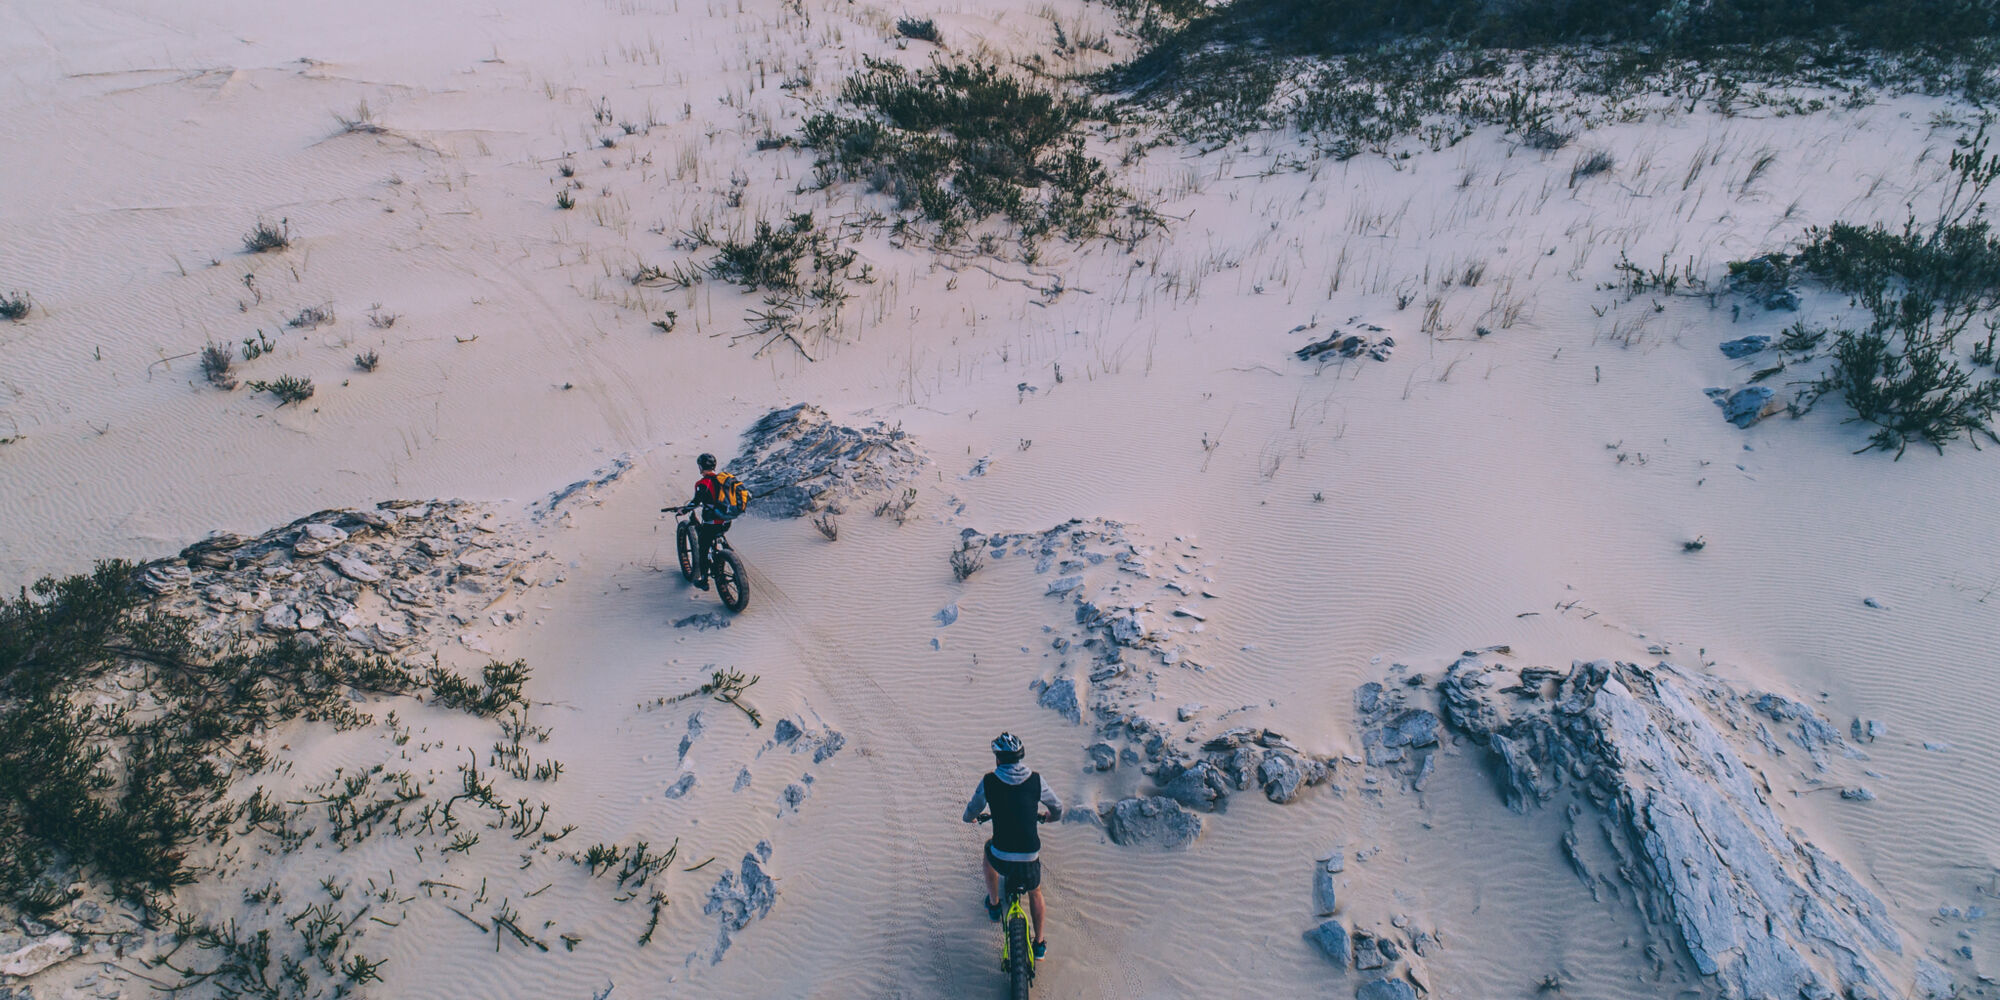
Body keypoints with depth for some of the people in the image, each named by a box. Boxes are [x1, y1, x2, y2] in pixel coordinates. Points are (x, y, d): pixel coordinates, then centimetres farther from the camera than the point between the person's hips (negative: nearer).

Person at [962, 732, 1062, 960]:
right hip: (1029, 860, 1)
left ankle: (994, 905, 45)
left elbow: (970, 813, 11)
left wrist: (971, 817, 36)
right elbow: (1057, 808, 15)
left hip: (1001, 859, -1)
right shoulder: (1036, 780, -2)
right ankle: (1040, 944, 37)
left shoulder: (989, 782, -5)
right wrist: (1049, 817, 39)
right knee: (1035, 893, 33)